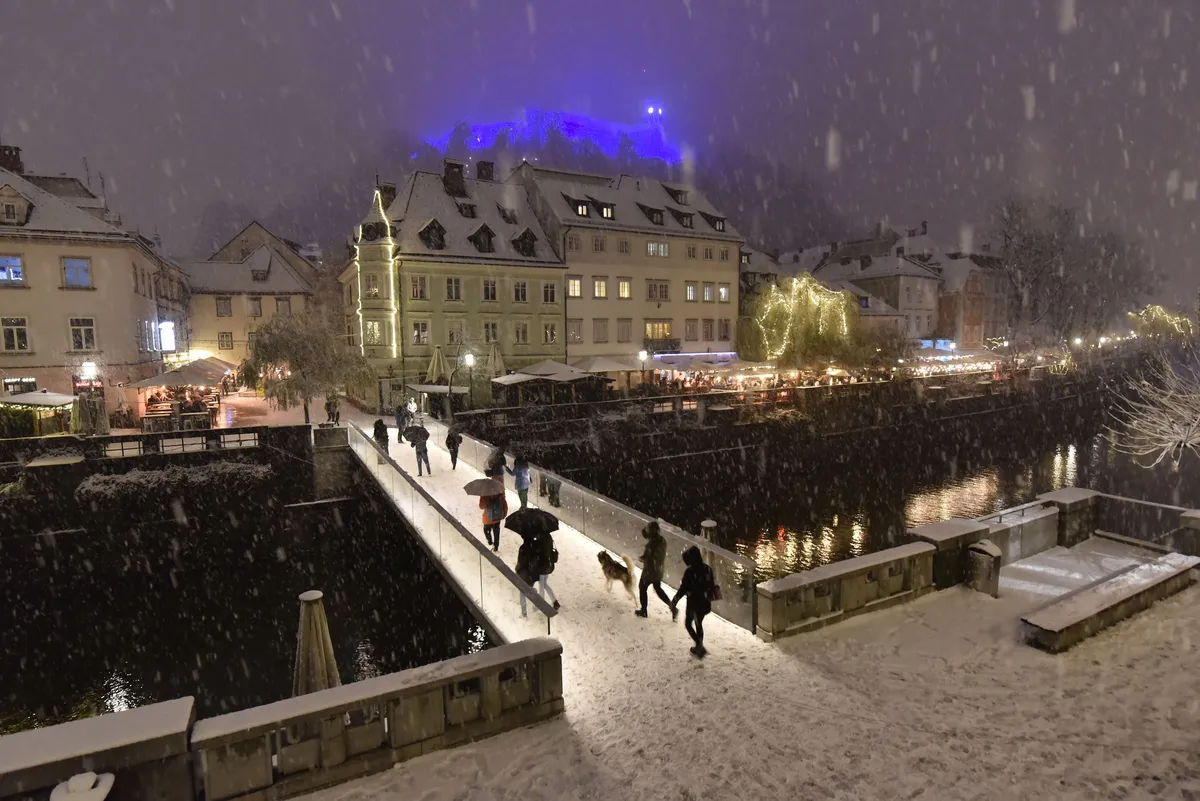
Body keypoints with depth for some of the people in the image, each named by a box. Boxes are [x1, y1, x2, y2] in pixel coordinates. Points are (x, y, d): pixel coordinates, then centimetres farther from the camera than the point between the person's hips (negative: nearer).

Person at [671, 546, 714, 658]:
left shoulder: (690, 571, -21)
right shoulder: (707, 569, -3)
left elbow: (683, 589, -18)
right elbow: (711, 586, 7)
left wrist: (674, 601, -8)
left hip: (694, 603, -6)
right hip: (705, 602, 6)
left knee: (688, 623, 15)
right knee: (699, 623, 24)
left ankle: (699, 645, 4)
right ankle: (700, 646, 33)